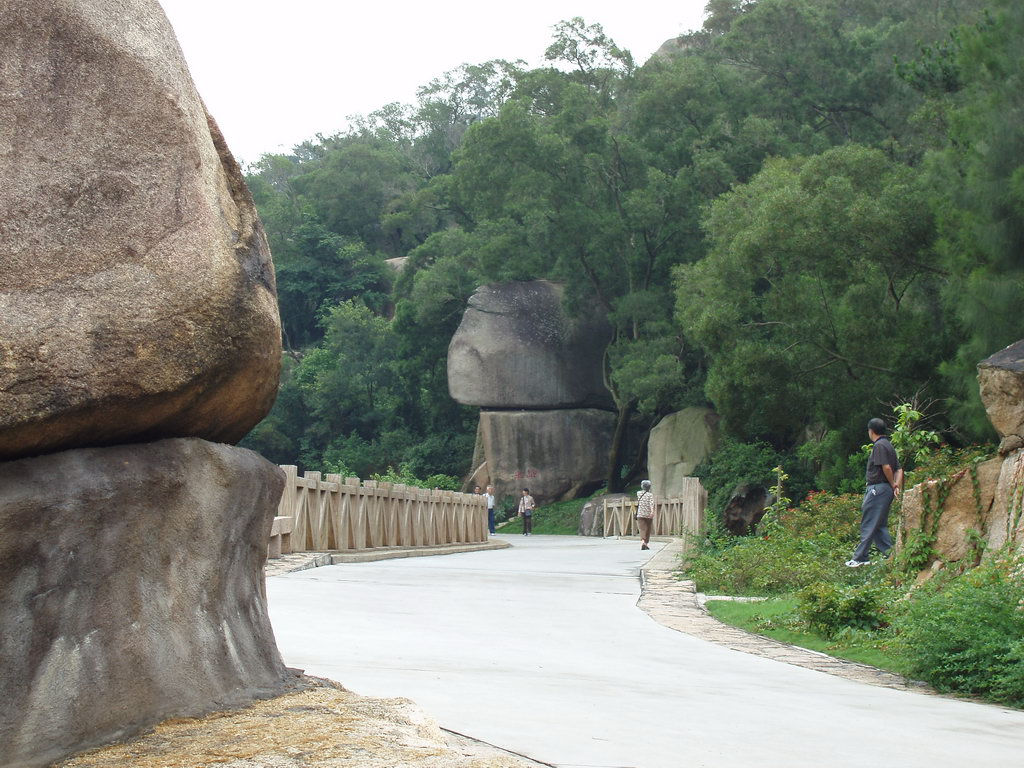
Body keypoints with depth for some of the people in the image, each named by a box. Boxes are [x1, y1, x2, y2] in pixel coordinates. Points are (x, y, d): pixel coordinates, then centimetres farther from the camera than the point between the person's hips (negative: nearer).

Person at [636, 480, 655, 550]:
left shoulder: (638, 493, 6)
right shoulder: (650, 495, -3)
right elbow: (651, 503, -20)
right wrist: (652, 511, -33)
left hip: (640, 514, 1)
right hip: (648, 515, -1)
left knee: (642, 529, -10)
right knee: (648, 530, 14)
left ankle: (642, 541, -33)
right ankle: (646, 543, 20)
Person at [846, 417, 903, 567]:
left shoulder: (879, 446, -13)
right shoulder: (889, 445, 18)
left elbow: (886, 467, -21)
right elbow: (899, 469, 15)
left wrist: (893, 484, -8)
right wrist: (897, 485, 3)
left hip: (877, 488, -10)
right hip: (886, 489, 10)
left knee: (868, 524, -6)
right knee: (880, 525, 14)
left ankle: (860, 558, -3)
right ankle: (890, 554, 12)